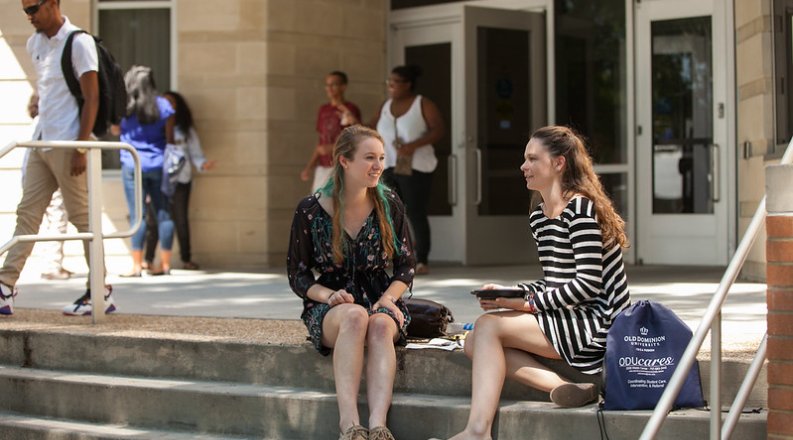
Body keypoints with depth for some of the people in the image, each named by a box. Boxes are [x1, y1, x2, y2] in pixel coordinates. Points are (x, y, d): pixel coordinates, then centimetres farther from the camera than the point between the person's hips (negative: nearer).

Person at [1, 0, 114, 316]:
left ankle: (101, 293, 5)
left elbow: (92, 98, -13)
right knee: (27, 214, 4)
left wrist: (81, 148, -18)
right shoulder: (35, 44, 13)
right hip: (42, 144, 8)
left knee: (81, 217, -3)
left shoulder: (79, 42, -10)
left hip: (67, 145, -8)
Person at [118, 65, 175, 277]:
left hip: (132, 166, -2)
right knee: (163, 213, 5)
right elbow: (170, 138, 3)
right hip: (159, 166, 2)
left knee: (138, 215, -3)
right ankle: (165, 264, 7)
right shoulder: (163, 105, 1)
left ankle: (137, 265, -6)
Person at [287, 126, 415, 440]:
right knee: (355, 316, -38)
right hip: (330, 308, -1)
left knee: (380, 325, -36)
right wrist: (329, 295, -16)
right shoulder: (310, 211, -2)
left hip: (381, 301, 1)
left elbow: (406, 266, 9)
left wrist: (388, 298, -10)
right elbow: (297, 274, 3)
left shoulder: (389, 205, 3)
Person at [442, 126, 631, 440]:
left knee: (488, 325, -19)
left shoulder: (581, 209, -14)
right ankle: (566, 388, -17)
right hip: (569, 319, 10)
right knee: (474, 342, -3)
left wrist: (528, 303, -17)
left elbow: (588, 284, -19)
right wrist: (508, 292, 3)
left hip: (597, 323, -10)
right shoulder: (538, 218, 14)